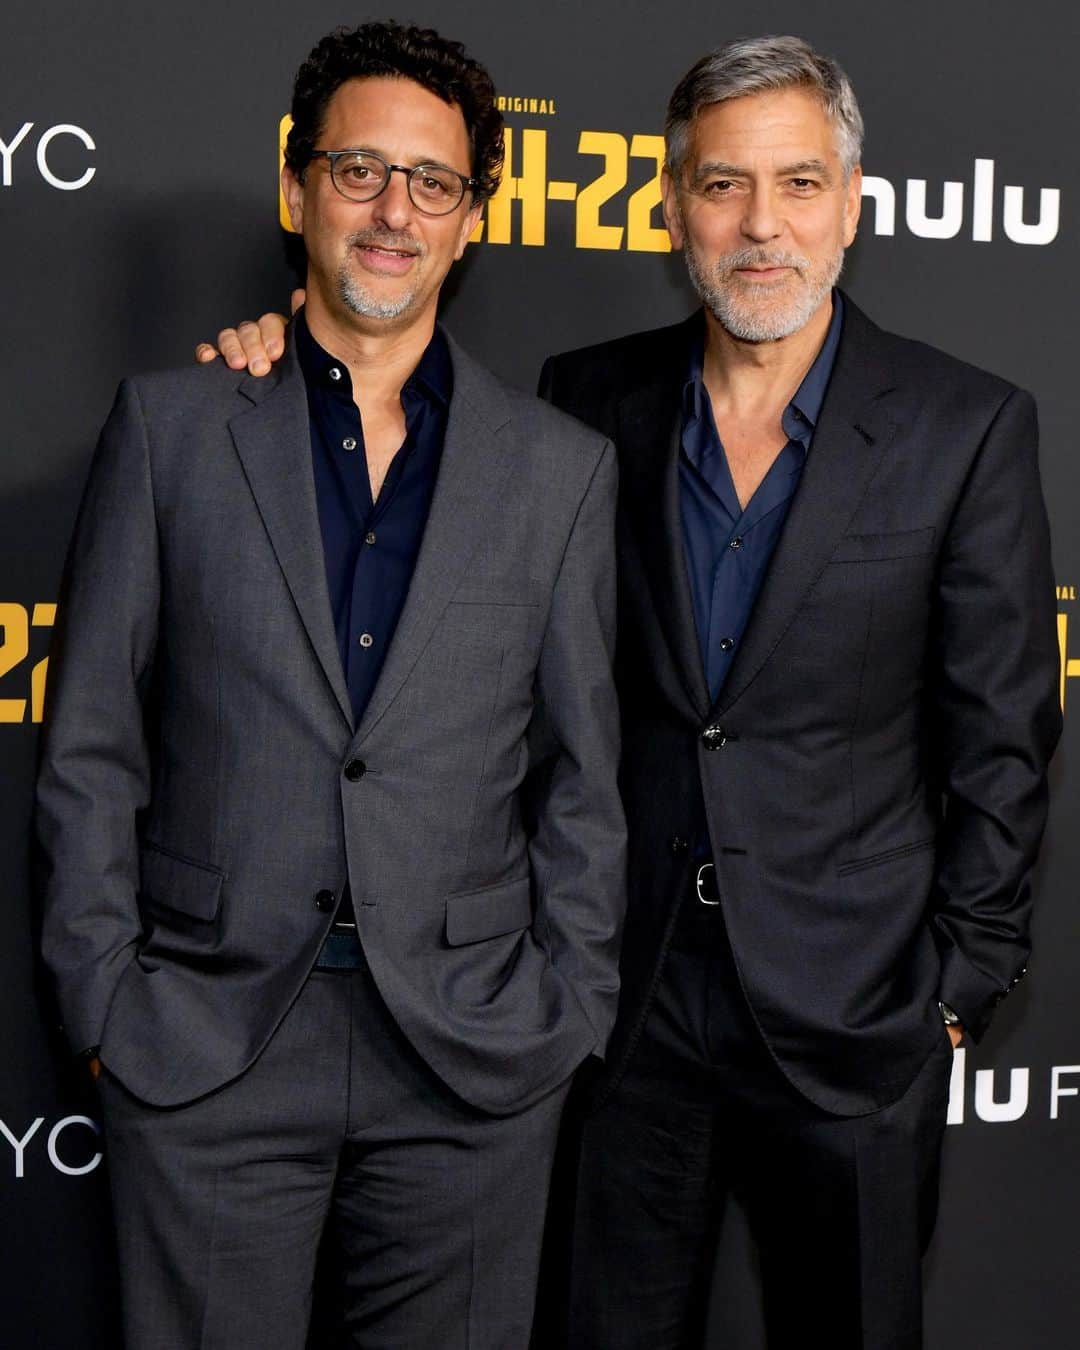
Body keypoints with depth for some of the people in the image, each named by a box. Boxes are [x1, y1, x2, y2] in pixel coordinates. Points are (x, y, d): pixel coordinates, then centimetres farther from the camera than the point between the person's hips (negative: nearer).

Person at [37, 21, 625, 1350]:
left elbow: (582, 774, 7)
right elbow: (90, 747, 2)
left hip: (474, 1047, 1)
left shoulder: (560, 466, 6)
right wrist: (102, 994, -2)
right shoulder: (170, 425, 2)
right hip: (203, 1041, -1)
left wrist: (571, 1014, 3)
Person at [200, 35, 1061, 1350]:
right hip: (627, 991, 2)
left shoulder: (966, 425, -6)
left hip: (848, 1011, -2)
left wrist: (959, 981, -3)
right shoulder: (593, 400, 1)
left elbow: (1002, 736, -3)